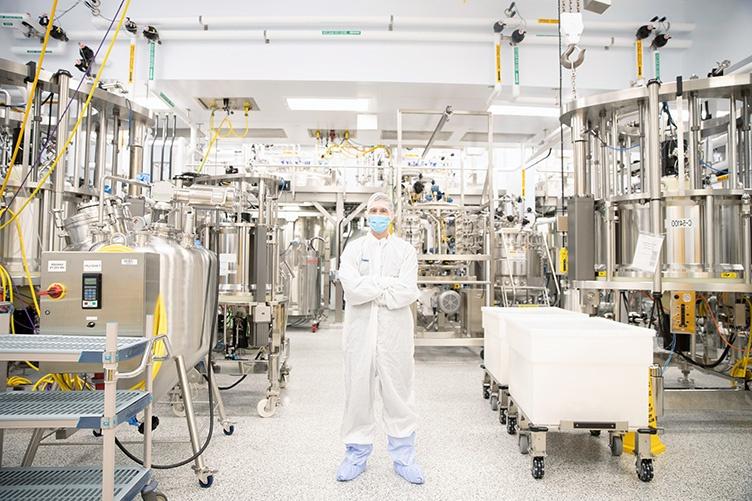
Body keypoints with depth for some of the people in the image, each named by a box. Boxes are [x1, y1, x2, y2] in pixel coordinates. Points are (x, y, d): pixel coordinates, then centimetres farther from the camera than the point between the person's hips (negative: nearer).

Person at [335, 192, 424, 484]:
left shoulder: (405, 250, 5)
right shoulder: (354, 248, 7)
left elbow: (408, 292, -9)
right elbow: (351, 287, -10)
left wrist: (369, 289, -9)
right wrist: (389, 284, -10)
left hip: (395, 331, 0)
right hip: (360, 330, 1)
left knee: (399, 393, 7)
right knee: (358, 392, 7)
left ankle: (403, 457, 22)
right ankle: (357, 454, 24)